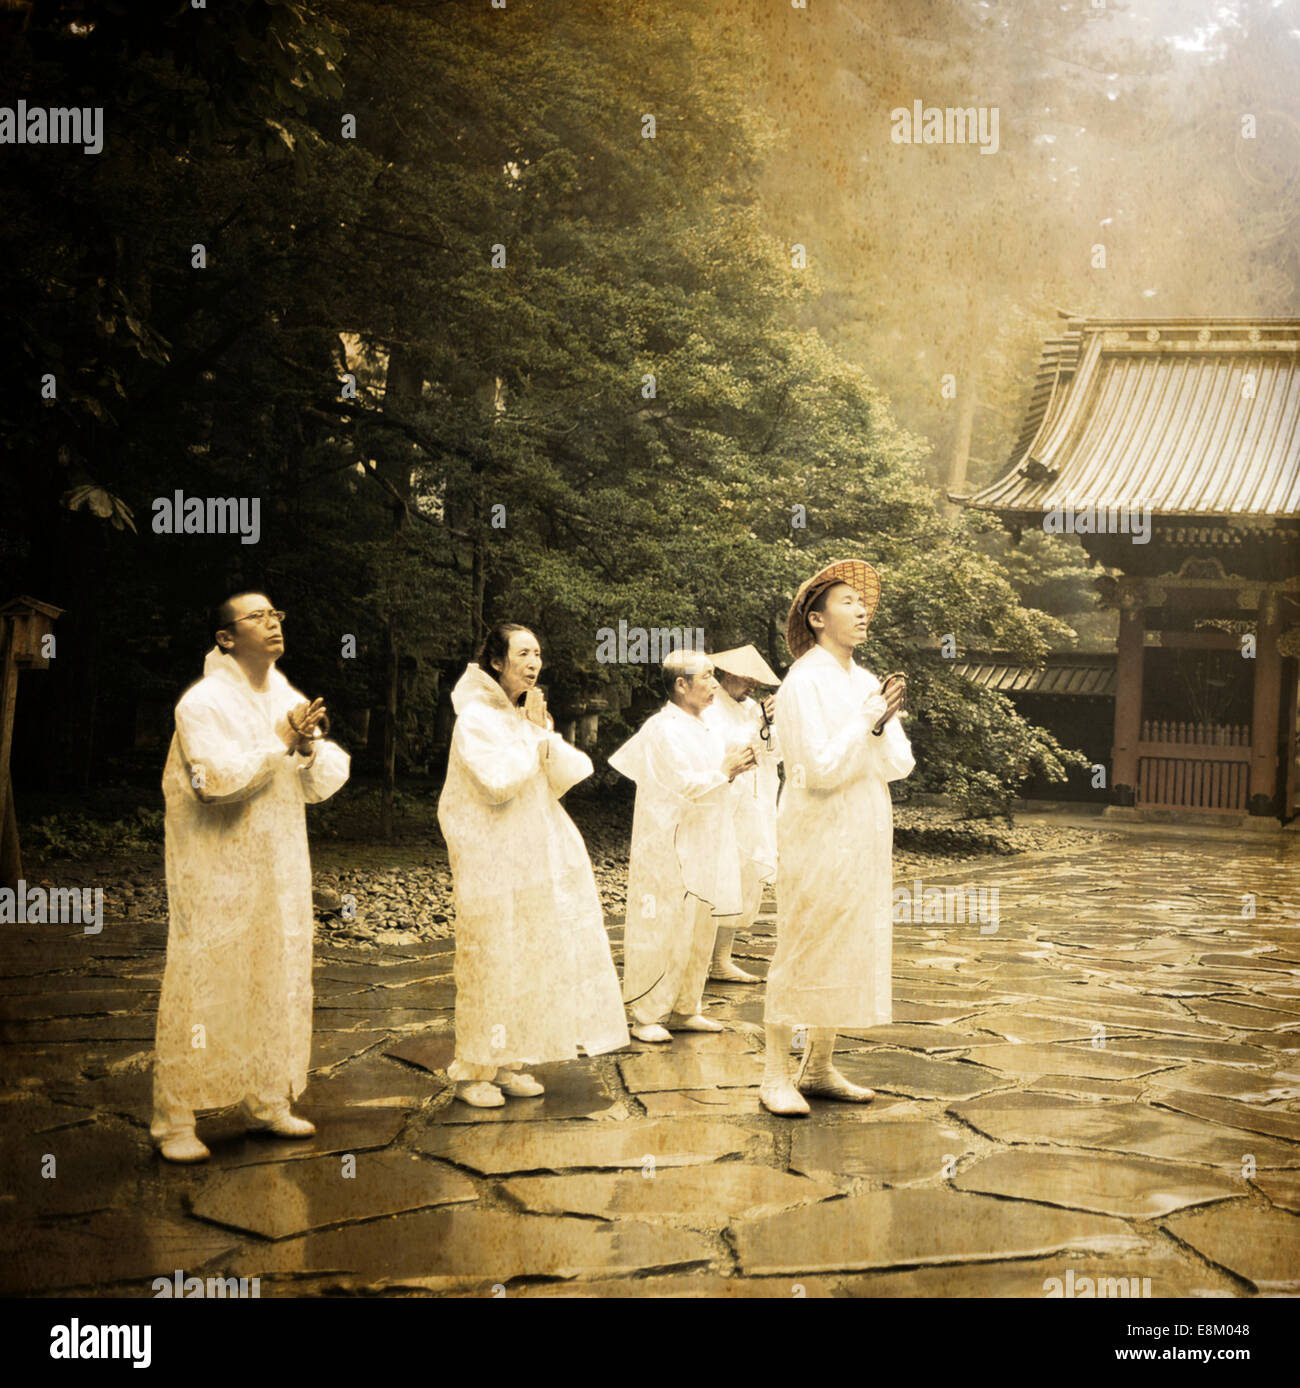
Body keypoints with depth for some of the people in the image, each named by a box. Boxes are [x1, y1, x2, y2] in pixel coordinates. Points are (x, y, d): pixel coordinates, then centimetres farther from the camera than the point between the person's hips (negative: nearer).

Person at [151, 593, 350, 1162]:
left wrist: (311, 748, -13)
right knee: (203, 984, -6)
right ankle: (173, 1120, 1)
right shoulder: (205, 702, -11)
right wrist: (281, 741, -18)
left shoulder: (288, 699, 10)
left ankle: (267, 1100, 24)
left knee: (278, 979, 11)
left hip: (280, 870, 7)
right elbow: (219, 779, -25)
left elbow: (325, 784, 7)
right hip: (216, 874, -7)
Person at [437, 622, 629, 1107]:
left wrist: (545, 733, -8)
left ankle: (509, 1062, 19)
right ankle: (472, 1071, 6)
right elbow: (497, 784, -23)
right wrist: (532, 738, -13)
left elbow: (567, 777, 6)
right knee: (490, 963, -4)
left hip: (537, 857, 8)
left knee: (530, 958, 9)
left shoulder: (529, 715, 12)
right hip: (492, 861, -8)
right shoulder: (476, 718, -11)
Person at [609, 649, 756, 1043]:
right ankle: (646, 1015, 3)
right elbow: (685, 785, -21)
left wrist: (734, 767, 2)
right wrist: (724, 771, -10)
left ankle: (684, 1009, 21)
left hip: (702, 848, 9)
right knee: (663, 928, -5)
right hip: (670, 847, -9)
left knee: (699, 929, 12)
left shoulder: (699, 728, 13)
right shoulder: (664, 730, -16)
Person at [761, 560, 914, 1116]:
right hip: (817, 835, -8)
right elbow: (820, 770, -19)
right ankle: (776, 1075, 3)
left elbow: (899, 764, 5)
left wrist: (882, 724, -14)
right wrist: (866, 722, -16)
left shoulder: (867, 683, 11)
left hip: (865, 836, 8)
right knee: (801, 952, -4)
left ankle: (819, 1068, 20)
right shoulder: (803, 684, -12)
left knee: (849, 950, 10)